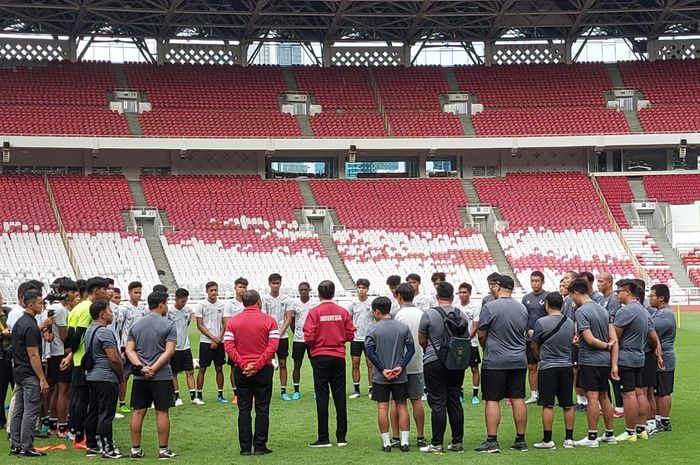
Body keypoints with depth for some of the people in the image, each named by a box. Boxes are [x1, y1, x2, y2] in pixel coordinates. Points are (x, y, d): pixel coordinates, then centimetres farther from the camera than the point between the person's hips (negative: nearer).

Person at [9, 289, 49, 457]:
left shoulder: (19, 322, 13)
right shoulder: (30, 326, -17)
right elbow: (33, 355, -20)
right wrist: (42, 379, -19)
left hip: (18, 372, 10)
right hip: (30, 374, -10)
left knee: (18, 410, 11)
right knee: (30, 411, -7)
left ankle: (16, 446, 15)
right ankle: (26, 448, -6)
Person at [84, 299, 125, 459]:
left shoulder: (89, 330, 13)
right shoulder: (105, 332, -17)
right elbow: (114, 359, -22)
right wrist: (121, 375, -5)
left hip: (91, 376, 10)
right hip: (106, 378, -10)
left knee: (92, 413, 13)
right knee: (106, 414, -6)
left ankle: (92, 446, 18)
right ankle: (107, 449, -5)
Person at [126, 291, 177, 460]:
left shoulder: (136, 325, 10)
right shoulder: (168, 325, -5)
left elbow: (129, 350, 3)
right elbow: (169, 351, -14)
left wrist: (142, 367, -8)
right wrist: (153, 369, -14)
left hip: (139, 376, 4)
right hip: (162, 376, -4)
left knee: (138, 411, 8)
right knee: (162, 412, 1)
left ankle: (135, 449, 11)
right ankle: (163, 450, 4)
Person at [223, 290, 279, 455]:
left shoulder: (233, 322, 3)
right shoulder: (269, 321, -3)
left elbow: (228, 346, -6)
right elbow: (273, 346, -12)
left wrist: (243, 365, -9)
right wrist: (258, 365, -12)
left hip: (241, 371, 2)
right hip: (263, 370, -2)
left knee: (244, 409, 6)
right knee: (262, 409, 4)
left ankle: (245, 447, 5)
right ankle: (260, 446, 2)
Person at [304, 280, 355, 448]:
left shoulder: (314, 312, -9)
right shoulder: (343, 312, 0)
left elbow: (308, 338, -14)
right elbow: (350, 334, 1)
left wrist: (315, 343, 8)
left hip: (320, 357, -3)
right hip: (339, 357, 3)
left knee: (322, 397, 0)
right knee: (340, 396, 8)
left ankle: (324, 438, 0)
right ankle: (342, 437, 10)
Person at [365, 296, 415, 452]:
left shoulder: (373, 329, -7)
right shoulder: (403, 327, 0)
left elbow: (370, 352, -11)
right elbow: (411, 349, -3)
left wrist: (383, 370, -9)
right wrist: (401, 366, -7)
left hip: (380, 376, -2)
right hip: (400, 375, 2)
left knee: (382, 407, 4)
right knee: (402, 406, 8)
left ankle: (386, 443, 4)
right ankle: (404, 441, 6)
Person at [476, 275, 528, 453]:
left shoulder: (490, 307, -11)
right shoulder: (522, 308, 7)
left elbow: (481, 334, -6)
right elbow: (524, 332, 14)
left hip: (495, 362, -5)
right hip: (519, 361, 5)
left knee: (492, 400, -2)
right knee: (518, 399, 7)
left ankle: (492, 441, -6)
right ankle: (520, 440, 11)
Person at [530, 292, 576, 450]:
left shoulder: (541, 323, -10)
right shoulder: (571, 323, 4)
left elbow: (534, 347, 0)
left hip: (548, 367, -4)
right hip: (567, 366, 4)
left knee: (547, 405, 0)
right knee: (568, 405, 9)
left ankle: (547, 440, 1)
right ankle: (569, 439, 13)